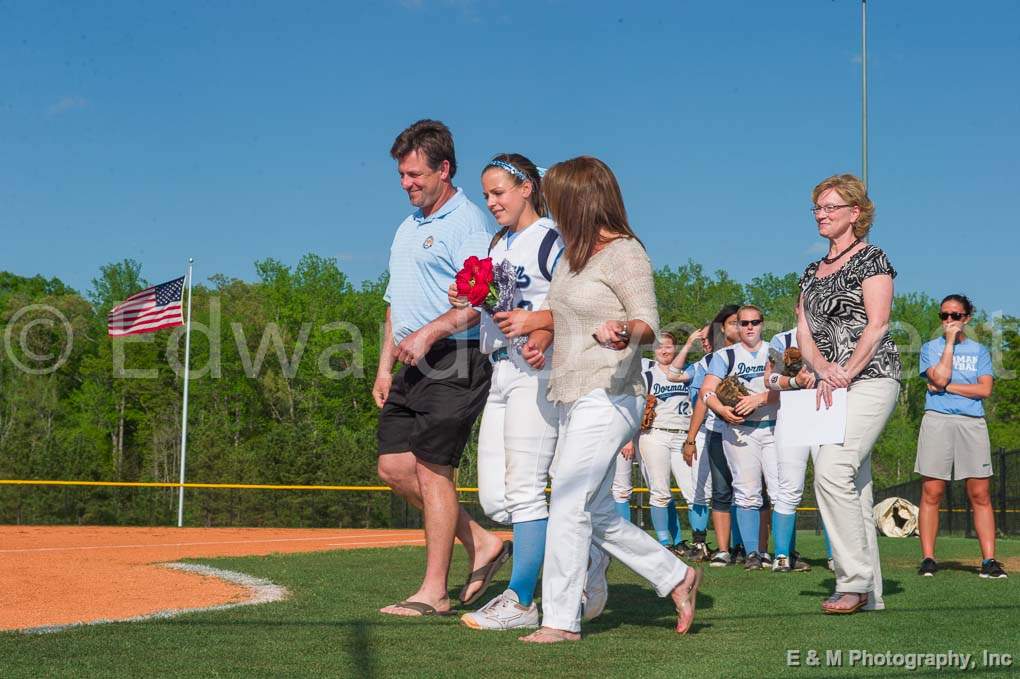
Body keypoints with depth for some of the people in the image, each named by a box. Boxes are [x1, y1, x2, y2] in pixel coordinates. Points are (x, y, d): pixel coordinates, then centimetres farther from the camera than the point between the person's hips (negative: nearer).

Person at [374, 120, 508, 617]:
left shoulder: (468, 223, -8)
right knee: (395, 468, 5)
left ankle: (434, 592, -1)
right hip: (414, 367, 9)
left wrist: (429, 333, -26)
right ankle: (481, 542, 17)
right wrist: (385, 365, 19)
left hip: (455, 361, -9)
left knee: (432, 470, -8)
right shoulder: (407, 230, 21)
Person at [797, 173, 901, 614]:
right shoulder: (812, 272, 20)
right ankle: (868, 593, 9)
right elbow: (804, 333, 12)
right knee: (854, 486, 6)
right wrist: (824, 371, -7)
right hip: (830, 387, 8)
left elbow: (877, 325, -10)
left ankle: (856, 581, -18)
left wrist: (846, 375, -16)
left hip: (870, 379, -8)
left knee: (831, 471, -23)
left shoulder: (871, 259, -1)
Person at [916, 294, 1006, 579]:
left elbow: (985, 389, 1)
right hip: (937, 420, -1)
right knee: (931, 492, -5)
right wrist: (950, 341, -3)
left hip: (972, 423, 1)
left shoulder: (979, 351, 15)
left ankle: (989, 560, -4)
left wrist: (946, 387, -5)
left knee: (980, 494, -3)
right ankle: (928, 559, -2)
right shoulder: (931, 347, 11)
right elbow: (940, 378, -9)